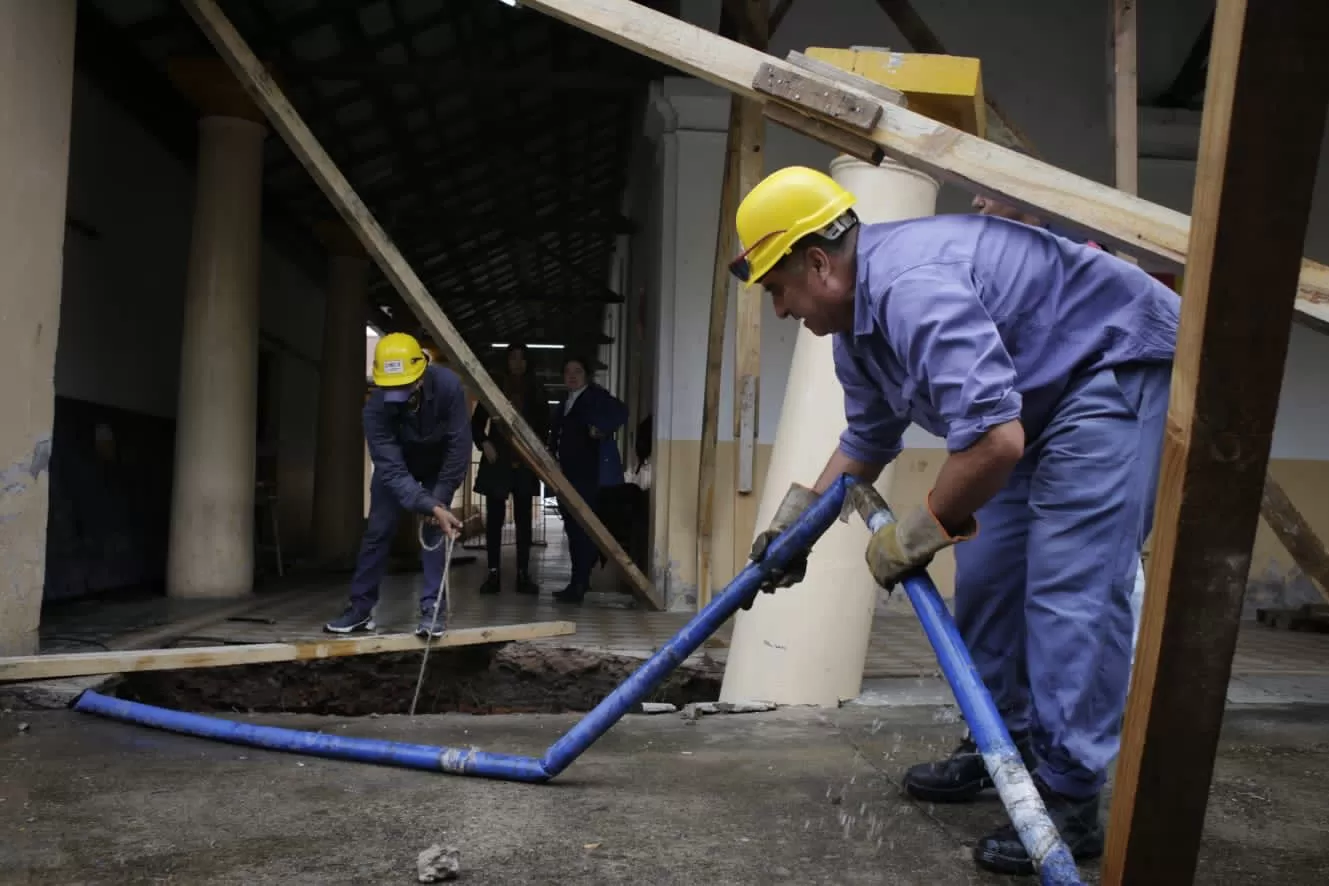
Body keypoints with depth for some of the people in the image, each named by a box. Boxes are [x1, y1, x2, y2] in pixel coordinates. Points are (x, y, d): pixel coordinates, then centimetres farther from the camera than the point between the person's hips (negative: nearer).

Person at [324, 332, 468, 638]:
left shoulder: (447, 385, -37)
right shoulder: (375, 408, -36)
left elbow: (459, 446, -28)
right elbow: (392, 470, -39)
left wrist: (440, 500, -25)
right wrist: (432, 508, -51)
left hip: (439, 463, 0)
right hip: (395, 464, 1)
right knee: (378, 530, 0)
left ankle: (432, 607, -6)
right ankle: (361, 607, 12)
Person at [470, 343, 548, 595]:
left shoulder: (536, 390, 7)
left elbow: (543, 426, 10)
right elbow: (477, 423, 10)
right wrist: (485, 443, -6)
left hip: (525, 463, 0)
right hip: (497, 461, 0)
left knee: (523, 519, 1)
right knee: (494, 518, -1)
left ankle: (523, 574, 3)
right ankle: (493, 573, 3)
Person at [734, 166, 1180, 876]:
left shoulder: (910, 288, -31)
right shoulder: (858, 319, 3)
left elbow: (993, 441, -38)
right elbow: (868, 439, 18)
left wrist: (917, 535, -23)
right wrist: (795, 521, 15)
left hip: (1122, 362, -10)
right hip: (1040, 394, 10)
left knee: (1071, 588, -15)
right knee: (987, 573, 10)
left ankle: (1068, 801, -6)